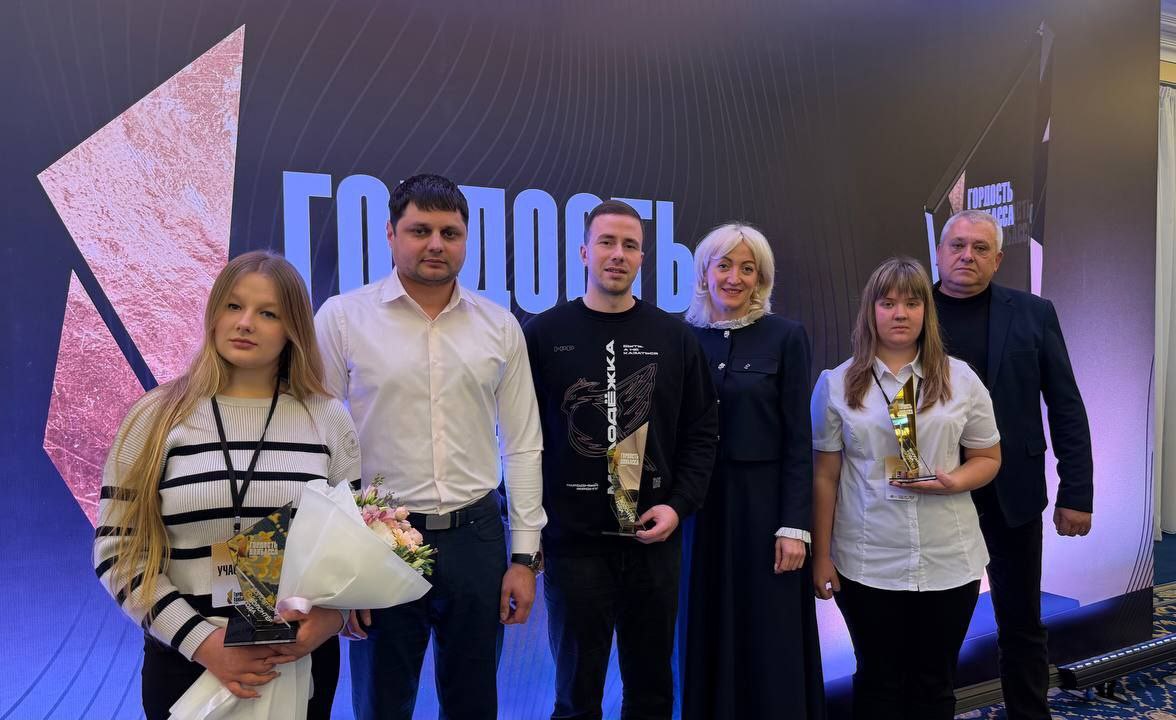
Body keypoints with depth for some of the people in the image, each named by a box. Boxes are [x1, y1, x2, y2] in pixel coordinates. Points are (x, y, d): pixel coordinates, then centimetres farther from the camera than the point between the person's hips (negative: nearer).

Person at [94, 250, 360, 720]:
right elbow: (117, 550, -4)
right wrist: (200, 639, -14)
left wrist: (335, 614, -13)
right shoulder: (157, 416, -5)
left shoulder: (328, 418, -2)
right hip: (185, 658, -1)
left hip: (302, 657, 1)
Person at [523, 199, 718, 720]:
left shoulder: (673, 337, 5)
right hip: (572, 540, -2)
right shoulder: (544, 334, -1)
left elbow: (701, 431, 6)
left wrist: (680, 504, -6)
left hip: (654, 539, 2)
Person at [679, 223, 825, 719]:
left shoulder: (786, 337, -3)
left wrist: (795, 526, -11)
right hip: (702, 504, 3)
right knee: (710, 635, 12)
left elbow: (798, 440, -6)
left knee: (770, 641, 6)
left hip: (765, 501, -2)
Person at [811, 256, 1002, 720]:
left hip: (949, 560, 1)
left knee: (935, 682, 15)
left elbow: (988, 458, 8)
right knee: (878, 681, 13)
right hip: (867, 564, -1)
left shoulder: (961, 380, 2)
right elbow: (824, 477, 0)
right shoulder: (838, 384, -1)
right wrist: (821, 556, 0)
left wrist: (952, 482, -14)